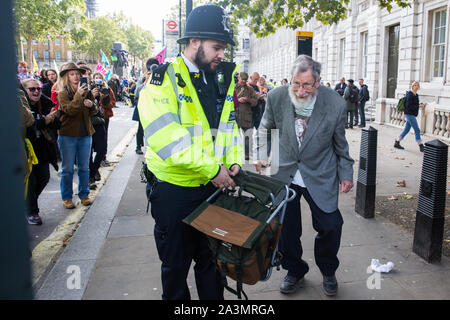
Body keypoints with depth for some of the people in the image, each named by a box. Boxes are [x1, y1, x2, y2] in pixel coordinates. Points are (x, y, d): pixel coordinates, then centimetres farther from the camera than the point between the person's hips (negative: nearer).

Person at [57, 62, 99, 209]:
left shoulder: (86, 91, 7)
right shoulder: (63, 94, -4)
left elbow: (94, 112, 5)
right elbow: (70, 110, -20)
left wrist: (91, 104, -15)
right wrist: (78, 95, -28)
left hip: (85, 134, 4)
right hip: (67, 135, -3)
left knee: (84, 168, 12)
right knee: (67, 169, 6)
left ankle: (84, 194, 25)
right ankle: (66, 197, 17)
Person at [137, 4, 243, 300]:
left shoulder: (224, 79, 6)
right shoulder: (163, 80, -13)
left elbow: (231, 123, 14)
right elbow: (165, 136, -24)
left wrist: (234, 160, -4)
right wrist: (211, 168, -23)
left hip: (216, 186, 5)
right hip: (174, 189, -5)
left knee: (212, 259, 19)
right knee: (176, 263, 14)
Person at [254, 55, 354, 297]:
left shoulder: (335, 104, -13)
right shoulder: (276, 97, -11)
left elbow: (340, 144, 2)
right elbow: (265, 128, 8)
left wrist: (346, 174, 7)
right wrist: (260, 154, -3)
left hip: (320, 176, -1)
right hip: (284, 173, 1)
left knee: (330, 226, -2)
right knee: (285, 227, 5)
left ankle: (328, 272, 29)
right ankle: (295, 271, 33)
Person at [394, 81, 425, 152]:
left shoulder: (416, 95, 13)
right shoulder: (410, 95, -14)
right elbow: (408, 106, -20)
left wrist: (421, 105, 4)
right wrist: (418, 106, -17)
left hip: (412, 115, 10)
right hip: (409, 114, -10)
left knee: (406, 130, 12)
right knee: (417, 130, -7)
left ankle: (396, 143, 18)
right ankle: (421, 147, -2)